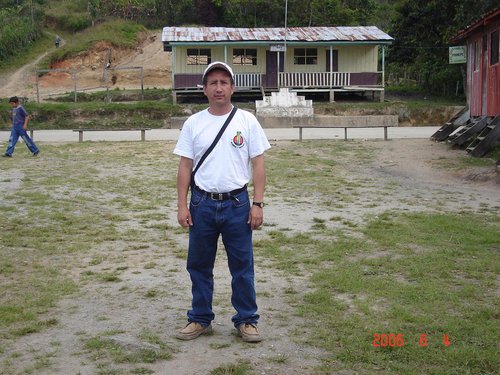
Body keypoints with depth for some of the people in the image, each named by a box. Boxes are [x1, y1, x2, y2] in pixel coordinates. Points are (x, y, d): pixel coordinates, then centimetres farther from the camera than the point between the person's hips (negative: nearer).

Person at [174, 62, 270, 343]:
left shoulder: (247, 121, -2)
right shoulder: (193, 123, 3)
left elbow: (258, 164, -2)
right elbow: (185, 166, 4)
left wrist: (258, 204, -9)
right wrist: (182, 205, -2)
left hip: (237, 204, -2)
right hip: (202, 204, 2)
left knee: (242, 266, 7)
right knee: (199, 266, 12)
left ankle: (246, 320, 20)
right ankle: (200, 319, 26)